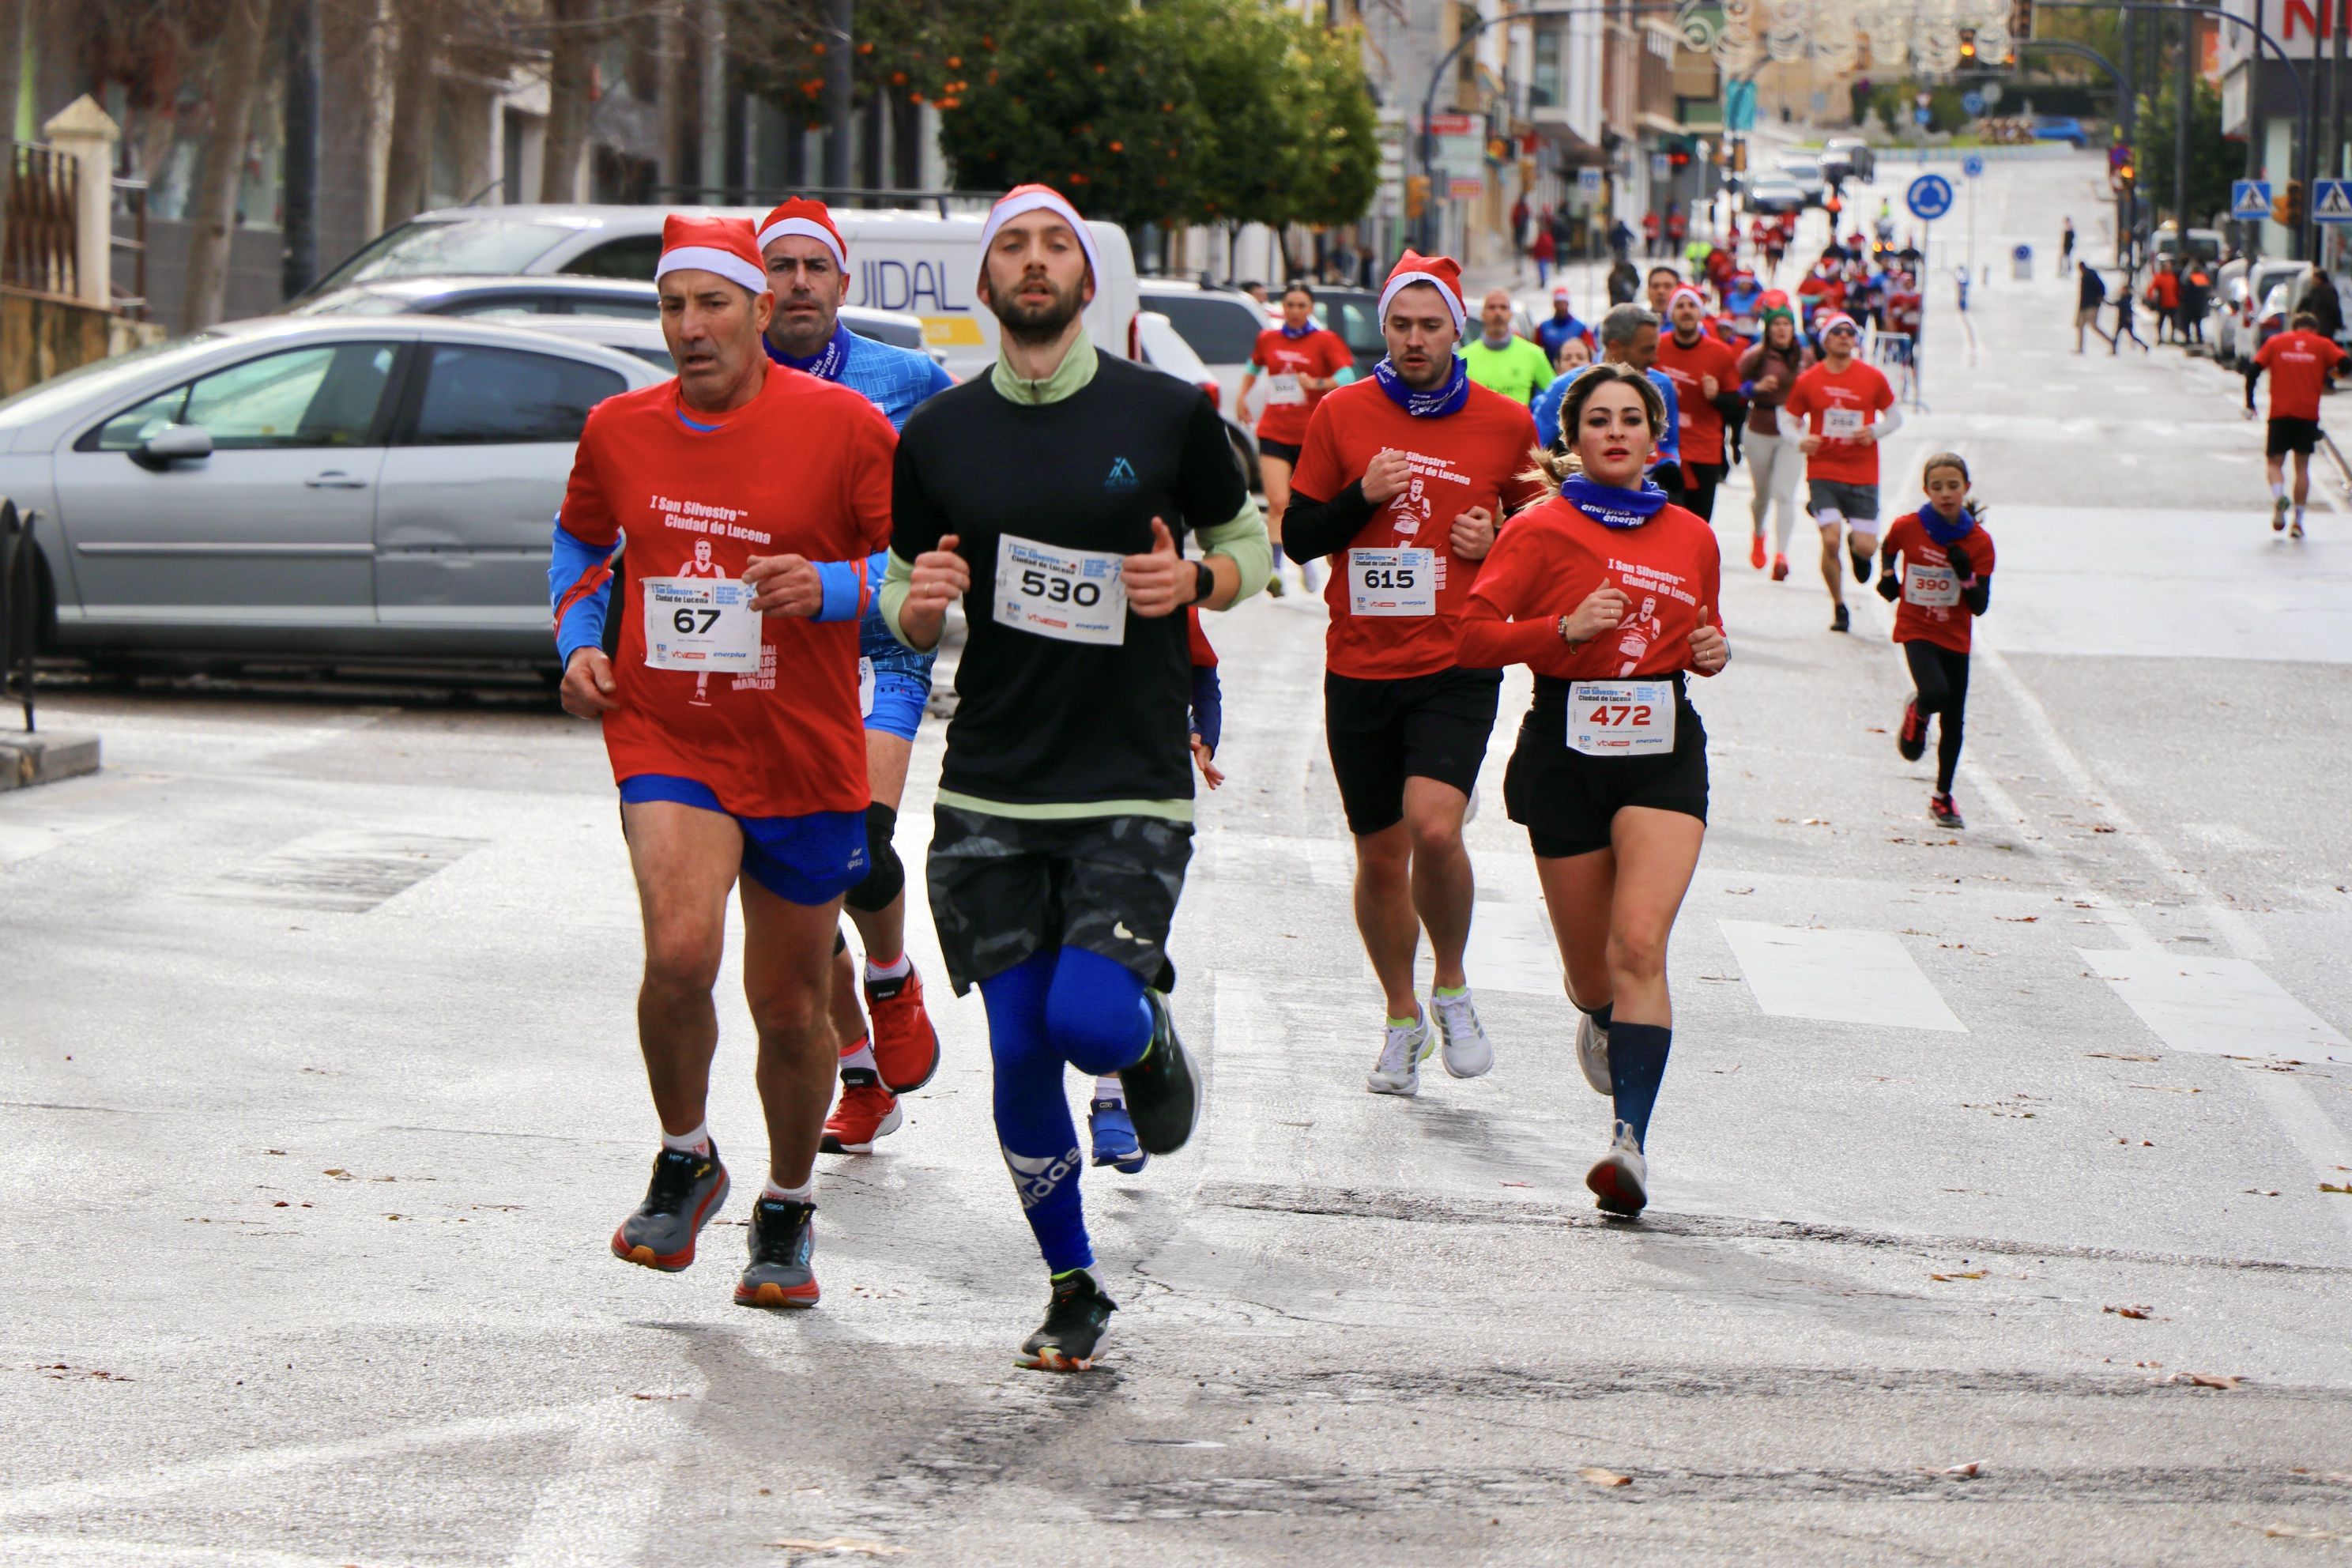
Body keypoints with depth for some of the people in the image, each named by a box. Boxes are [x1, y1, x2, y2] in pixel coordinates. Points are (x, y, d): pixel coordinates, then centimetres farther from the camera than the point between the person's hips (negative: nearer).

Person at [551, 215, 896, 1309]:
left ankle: (787, 1211, 34)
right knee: (679, 952, -24)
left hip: (804, 757, -1)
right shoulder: (618, 430, 3)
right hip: (664, 740, 1)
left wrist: (833, 590, -21)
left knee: (790, 1010, 9)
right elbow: (579, 539, 23)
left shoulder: (843, 427, -8)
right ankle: (685, 1161, 2)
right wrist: (578, 641, 7)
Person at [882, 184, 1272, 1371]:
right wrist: (919, 600, -11)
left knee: (1089, 1021, -19)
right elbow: (906, 613, 13)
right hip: (990, 792, 2)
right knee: (1020, 1058, 0)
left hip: (1134, 789, -2)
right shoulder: (937, 437, 4)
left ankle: (1151, 1031, 18)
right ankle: (1072, 1291, 18)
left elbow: (1248, 541, 13)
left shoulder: (1170, 415, 0)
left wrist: (1194, 581, -9)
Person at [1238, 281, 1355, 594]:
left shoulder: (1325, 340, -2)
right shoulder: (1268, 339, 8)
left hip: (1312, 435, -1)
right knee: (1278, 503, -14)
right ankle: (1275, 571, -20)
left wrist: (1317, 384, -24)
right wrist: (1243, 394, 17)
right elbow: (1254, 365, 28)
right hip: (1274, 433, 1)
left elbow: (1347, 377, -11)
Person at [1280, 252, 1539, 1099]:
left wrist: (1500, 541, -5)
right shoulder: (1343, 414, 3)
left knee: (1434, 827, -23)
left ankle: (1452, 988, 2)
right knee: (1380, 854, 9)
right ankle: (1403, 1019, 29)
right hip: (1359, 669, 2)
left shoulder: (1505, 424, 2)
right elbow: (1298, 537, 6)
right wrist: (1362, 498, -12)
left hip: (1457, 669, -2)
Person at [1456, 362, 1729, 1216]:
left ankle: (1630, 1139, -25)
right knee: (1590, 963, 9)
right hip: (1566, 751, -1)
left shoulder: (1692, 538, 10)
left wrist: (1713, 651, 4)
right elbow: (1474, 631, -7)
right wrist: (1566, 630, -19)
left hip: (1663, 752, 1)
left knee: (1640, 945, -18)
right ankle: (1604, 1020, 49)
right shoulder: (1542, 530, -2)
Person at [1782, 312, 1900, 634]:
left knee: (1866, 547, -6)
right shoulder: (1808, 381, -1)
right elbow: (1789, 419, 8)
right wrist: (1800, 440, -13)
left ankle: (1856, 543, 35)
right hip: (1823, 472, -1)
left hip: (1863, 477, 1)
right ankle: (1838, 606, 5)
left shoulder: (1873, 378, 1)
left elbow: (1895, 417, 10)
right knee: (1830, 540, -16)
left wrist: (1876, 431, -11)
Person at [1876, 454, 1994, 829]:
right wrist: (1887, 576, 0)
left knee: (1953, 721, 8)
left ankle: (1943, 797, 25)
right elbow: (1888, 548, 16)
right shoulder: (1907, 528, -9)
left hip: (1956, 638, 2)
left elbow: (1980, 606, -9)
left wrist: (1966, 575, -24)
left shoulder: (1979, 542, -9)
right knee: (1936, 693, -28)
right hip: (1916, 630, -2)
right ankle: (1917, 713, 10)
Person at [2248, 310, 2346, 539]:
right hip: (2309, 413, 0)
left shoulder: (2276, 342, 8)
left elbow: (2253, 371, 1)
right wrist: (2328, 376, 12)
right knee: (2302, 466, 11)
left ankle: (2278, 496, -24)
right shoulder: (2323, 344, 7)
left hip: (2280, 412, 0)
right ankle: (2298, 521, 7)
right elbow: (2344, 363, -6)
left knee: (2274, 462, 8)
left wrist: (2249, 402, 8)